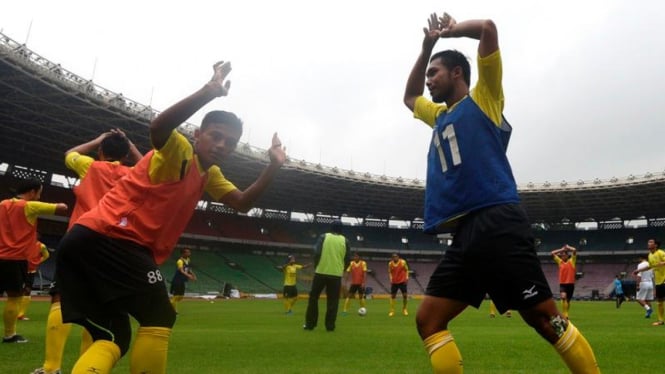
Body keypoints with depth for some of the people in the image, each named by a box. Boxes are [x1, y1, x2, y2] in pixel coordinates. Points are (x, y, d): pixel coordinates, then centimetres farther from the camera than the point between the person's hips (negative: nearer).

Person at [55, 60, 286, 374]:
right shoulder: (180, 152, -6)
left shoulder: (209, 175, 20)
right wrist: (210, 91, -35)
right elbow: (158, 127, -29)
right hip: (109, 236, -9)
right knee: (159, 317, -10)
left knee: (113, 336, 7)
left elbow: (242, 203, 18)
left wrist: (273, 166, 11)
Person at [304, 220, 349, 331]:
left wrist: (316, 266, 8)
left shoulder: (323, 237, 1)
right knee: (332, 301, 8)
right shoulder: (345, 240, 4)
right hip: (336, 274, 1)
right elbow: (347, 258, 6)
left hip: (321, 272, -1)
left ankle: (310, 324, 11)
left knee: (313, 297, 11)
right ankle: (330, 325, 6)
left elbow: (317, 253, -6)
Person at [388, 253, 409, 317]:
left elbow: (406, 270, 1)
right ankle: (392, 311, 9)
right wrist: (391, 278, -5)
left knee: (405, 295, -1)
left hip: (402, 281, -2)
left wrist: (407, 277, -11)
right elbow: (390, 272, 9)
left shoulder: (403, 262, -7)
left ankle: (404, 309, 20)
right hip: (394, 282, 2)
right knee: (392, 296, 1)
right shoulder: (390, 264, -1)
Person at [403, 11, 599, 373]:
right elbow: (409, 97, 44)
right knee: (428, 320, 0)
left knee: (545, 319, -6)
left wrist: (453, 29, 21)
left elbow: (488, 28, 0)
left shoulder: (482, 99, 9)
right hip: (464, 233, 7)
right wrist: (427, 45, 35)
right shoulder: (440, 116, 28)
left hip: (498, 225, -7)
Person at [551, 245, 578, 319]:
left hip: (570, 283, 0)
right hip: (562, 283, 0)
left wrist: (568, 247, 6)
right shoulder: (559, 261, 8)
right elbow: (552, 253, 6)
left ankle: (566, 315, 27)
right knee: (563, 297, -25)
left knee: (568, 300, 10)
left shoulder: (572, 261, 3)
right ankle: (565, 315, -22)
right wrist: (562, 249, 7)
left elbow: (574, 250, -9)